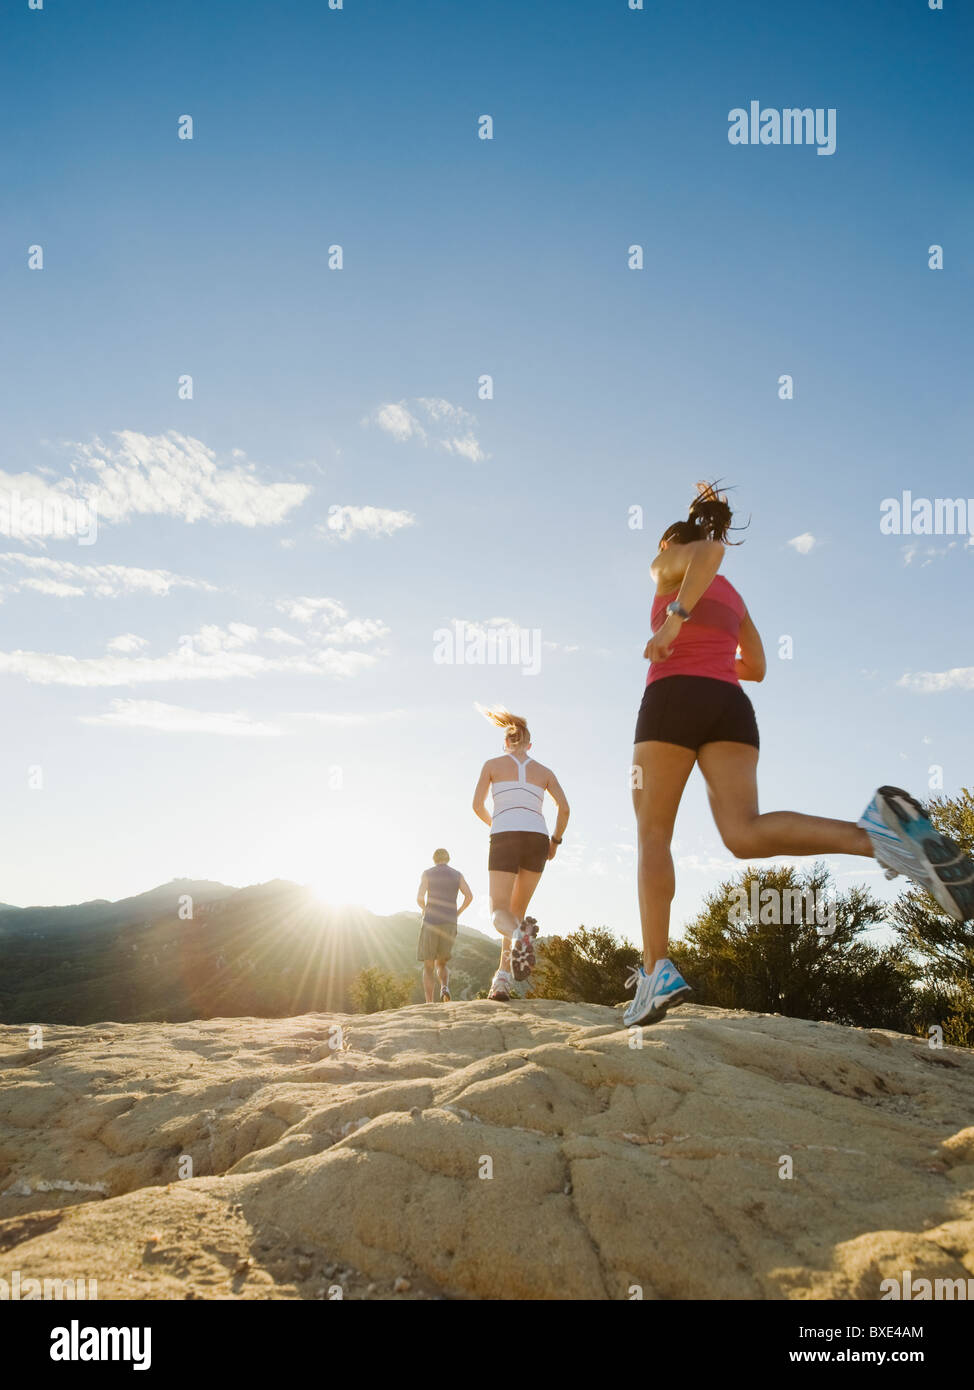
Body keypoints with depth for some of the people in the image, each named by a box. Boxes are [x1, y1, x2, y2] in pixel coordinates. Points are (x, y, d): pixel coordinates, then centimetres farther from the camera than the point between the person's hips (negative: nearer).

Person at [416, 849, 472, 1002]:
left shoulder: (427, 873, 2)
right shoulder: (457, 875, 10)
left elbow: (419, 898, -10)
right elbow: (469, 896, -3)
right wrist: (457, 913, 12)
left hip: (431, 923, -2)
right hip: (449, 925, 2)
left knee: (428, 966, 8)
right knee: (441, 964, 16)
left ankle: (429, 1004, -5)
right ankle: (445, 988, -16)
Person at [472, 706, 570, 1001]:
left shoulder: (492, 764, 13)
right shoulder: (544, 771, 18)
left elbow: (477, 805, 7)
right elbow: (564, 808, 6)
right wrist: (556, 841, 19)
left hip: (504, 840, -2)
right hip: (537, 840, 3)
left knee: (499, 913, -3)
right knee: (517, 910, 15)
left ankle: (519, 934, -41)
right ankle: (502, 981, 2)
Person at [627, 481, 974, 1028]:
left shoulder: (673, 560, 14)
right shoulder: (732, 596, 33)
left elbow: (711, 548, -10)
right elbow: (757, 668, 35)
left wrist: (675, 616, -14)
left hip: (673, 699, -5)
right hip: (730, 706, 5)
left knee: (653, 836, 1)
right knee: (745, 834, -15)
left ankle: (657, 972, -10)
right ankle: (878, 833, -39)